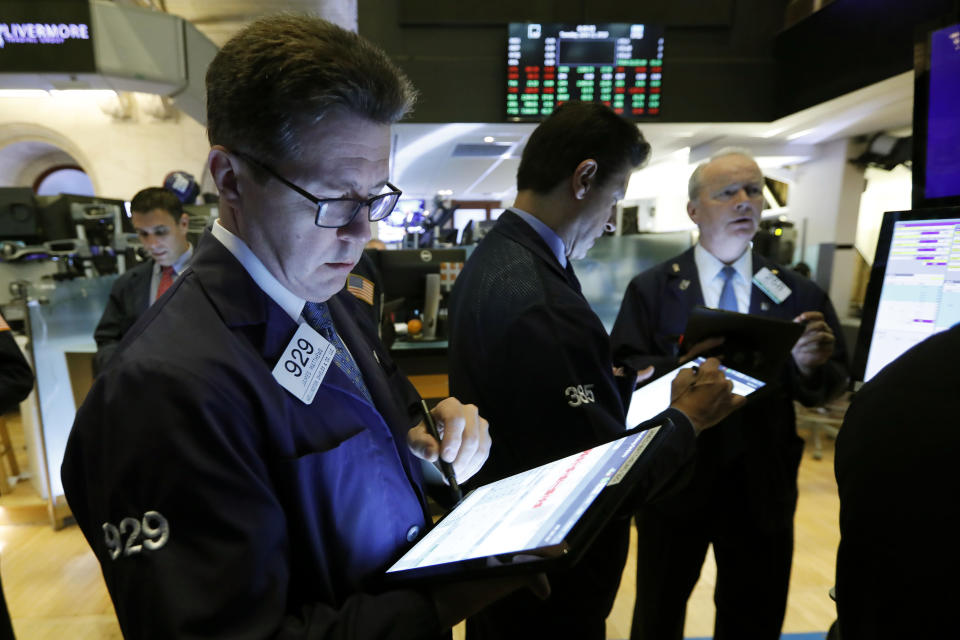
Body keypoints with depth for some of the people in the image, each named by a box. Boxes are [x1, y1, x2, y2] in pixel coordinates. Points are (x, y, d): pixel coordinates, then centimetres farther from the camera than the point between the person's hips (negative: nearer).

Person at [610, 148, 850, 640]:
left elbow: (832, 383, 0)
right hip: (673, 478, -2)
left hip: (763, 484, 3)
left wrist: (809, 366, -22)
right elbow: (622, 371, -14)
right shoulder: (650, 288, -5)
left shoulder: (798, 293, 2)